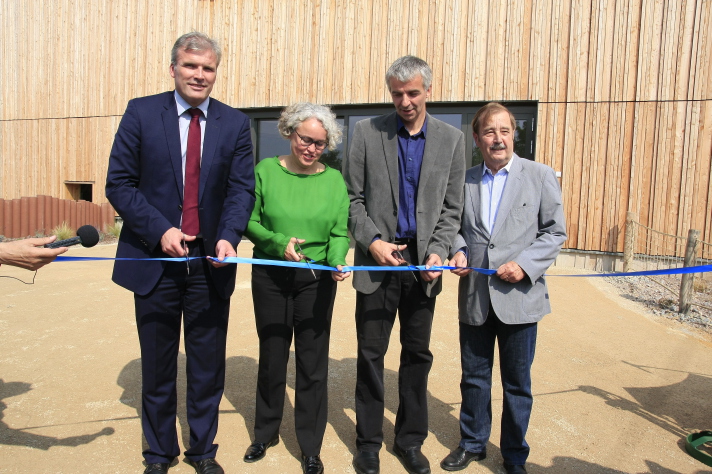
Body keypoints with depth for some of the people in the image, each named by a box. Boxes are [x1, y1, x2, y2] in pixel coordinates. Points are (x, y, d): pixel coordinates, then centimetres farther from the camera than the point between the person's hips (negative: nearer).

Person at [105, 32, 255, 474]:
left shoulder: (235, 123, 3)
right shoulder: (141, 113, 0)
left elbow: (242, 188, -3)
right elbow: (119, 183, -3)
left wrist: (228, 236, -20)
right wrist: (160, 230, -16)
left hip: (210, 262, 1)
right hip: (155, 258, 0)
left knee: (208, 366, 12)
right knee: (158, 366, 14)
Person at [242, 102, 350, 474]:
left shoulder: (334, 179, 0)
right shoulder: (266, 171, -2)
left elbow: (340, 232, -2)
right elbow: (250, 221, -1)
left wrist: (337, 262, -21)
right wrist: (279, 242, -18)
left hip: (316, 280, 0)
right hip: (270, 277, 0)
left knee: (313, 363, 6)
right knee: (271, 357, 14)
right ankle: (266, 433, 37)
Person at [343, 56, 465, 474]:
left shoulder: (452, 139, 4)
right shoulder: (367, 133, 1)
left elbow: (451, 207, 4)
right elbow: (352, 197, 1)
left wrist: (438, 252, -10)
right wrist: (371, 241, -12)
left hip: (422, 263, 2)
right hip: (378, 258, -1)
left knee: (418, 354, 11)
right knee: (371, 354, 6)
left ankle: (411, 439, 29)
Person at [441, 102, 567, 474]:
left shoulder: (540, 176, -1)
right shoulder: (465, 179, 6)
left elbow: (555, 231, -1)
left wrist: (525, 264, -15)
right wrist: (458, 250, -6)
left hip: (518, 295, -2)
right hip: (474, 295, 3)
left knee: (517, 383, 12)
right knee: (474, 377, 16)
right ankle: (473, 443, 37)